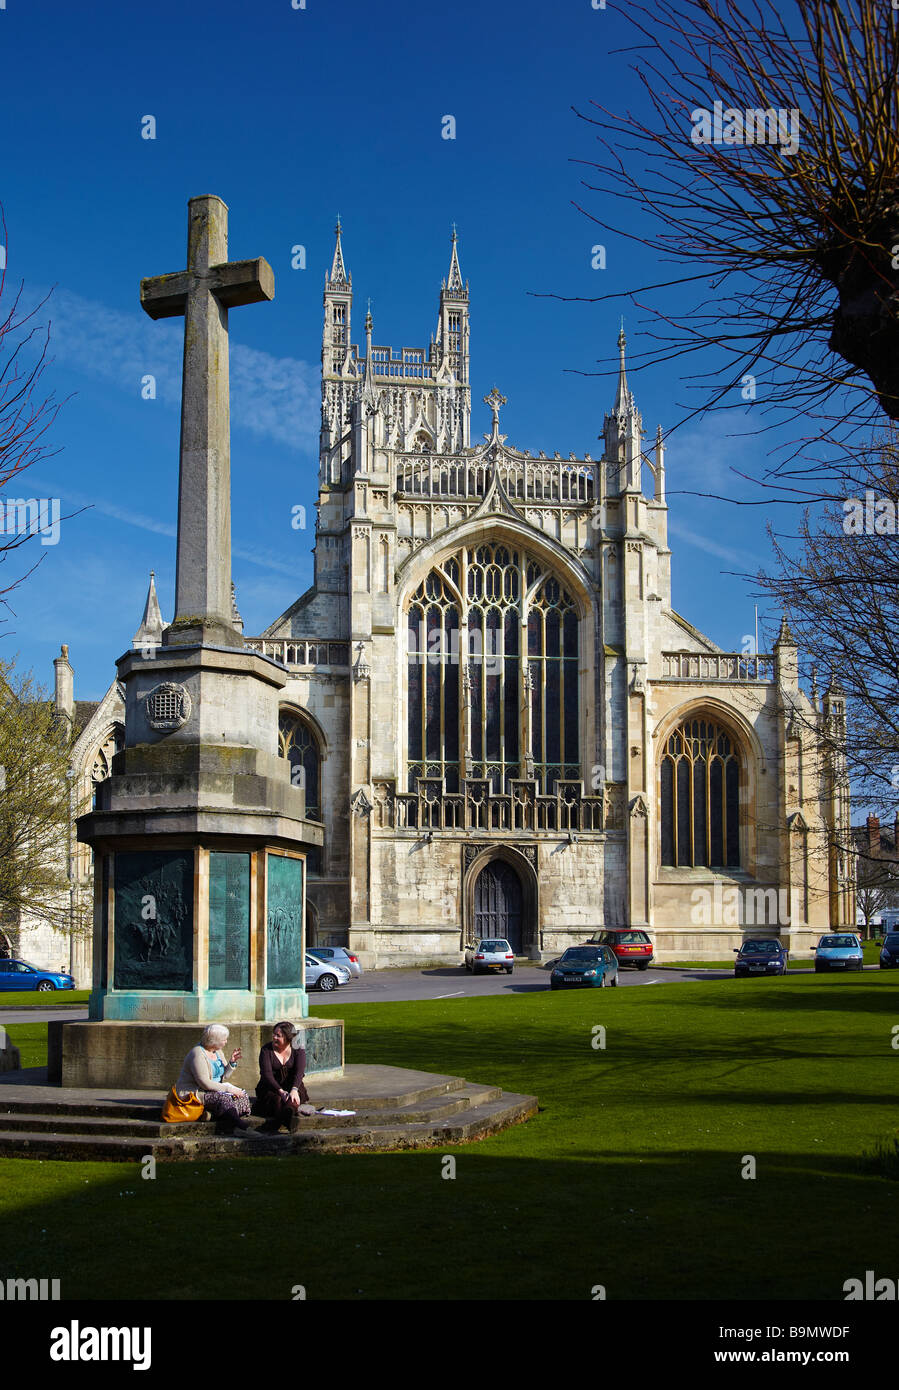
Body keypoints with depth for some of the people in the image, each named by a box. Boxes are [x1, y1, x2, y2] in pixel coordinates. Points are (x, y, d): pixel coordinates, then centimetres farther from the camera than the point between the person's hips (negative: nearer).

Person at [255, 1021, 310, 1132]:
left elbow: (299, 1072, -10)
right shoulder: (266, 1050, 1)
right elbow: (266, 1073, -11)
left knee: (291, 1100, -34)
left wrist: (294, 1089, -30)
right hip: (270, 1088, 0)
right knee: (276, 1099, -34)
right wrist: (280, 1091, -26)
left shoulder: (298, 1050, 4)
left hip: (292, 1086, 0)